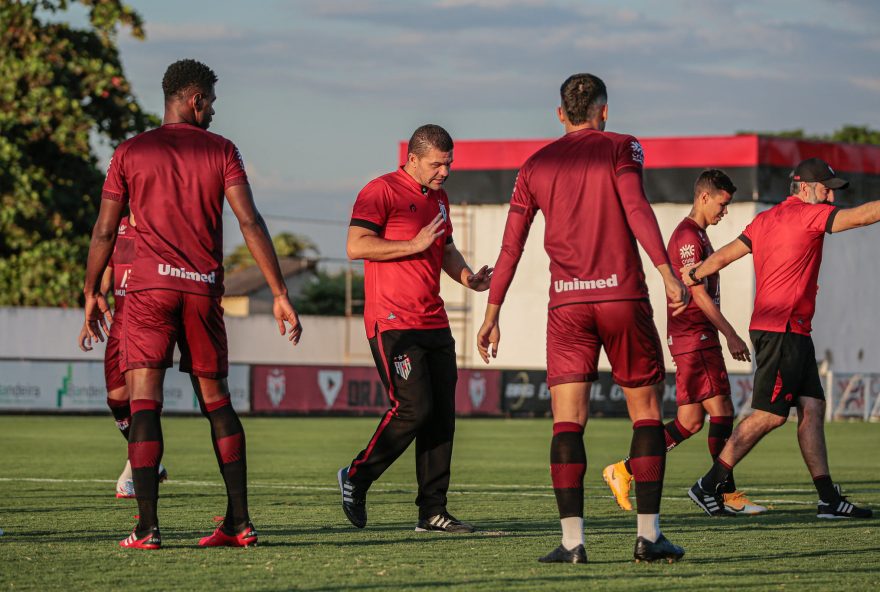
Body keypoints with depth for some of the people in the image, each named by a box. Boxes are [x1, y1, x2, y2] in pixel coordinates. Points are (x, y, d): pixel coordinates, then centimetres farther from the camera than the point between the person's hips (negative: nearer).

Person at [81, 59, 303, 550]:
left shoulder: (130, 153, 6)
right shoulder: (221, 151, 5)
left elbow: (104, 232, 6)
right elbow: (250, 222, -4)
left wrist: (92, 293, 19)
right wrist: (280, 295, -3)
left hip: (149, 287, -1)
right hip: (204, 288, 1)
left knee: (145, 401, -5)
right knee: (216, 400, 13)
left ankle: (148, 527, -14)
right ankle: (240, 522, 10)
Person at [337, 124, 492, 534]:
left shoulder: (438, 199, 18)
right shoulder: (382, 191, -7)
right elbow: (355, 246, -16)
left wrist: (465, 276, 9)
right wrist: (414, 244, -17)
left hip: (434, 323, 8)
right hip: (393, 323, -8)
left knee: (442, 416, 2)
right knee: (413, 409, -15)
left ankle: (432, 511, 6)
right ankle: (356, 478, 5)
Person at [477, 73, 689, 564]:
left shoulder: (535, 165, 13)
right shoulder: (620, 147, 4)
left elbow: (511, 245, 12)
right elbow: (636, 209, -12)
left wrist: (492, 314, 16)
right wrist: (668, 274, -17)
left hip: (567, 303, 2)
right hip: (623, 294, -2)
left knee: (567, 421, 0)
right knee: (647, 410, 8)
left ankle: (572, 540, -10)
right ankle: (649, 535, 4)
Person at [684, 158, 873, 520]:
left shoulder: (765, 220, 16)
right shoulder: (807, 214, -8)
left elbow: (723, 256, 20)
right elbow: (860, 216, -14)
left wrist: (694, 275, 32)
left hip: (794, 334, 10)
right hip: (782, 330, -10)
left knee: (812, 408, 4)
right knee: (769, 415, -8)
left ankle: (829, 500, 1)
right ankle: (708, 486, -3)